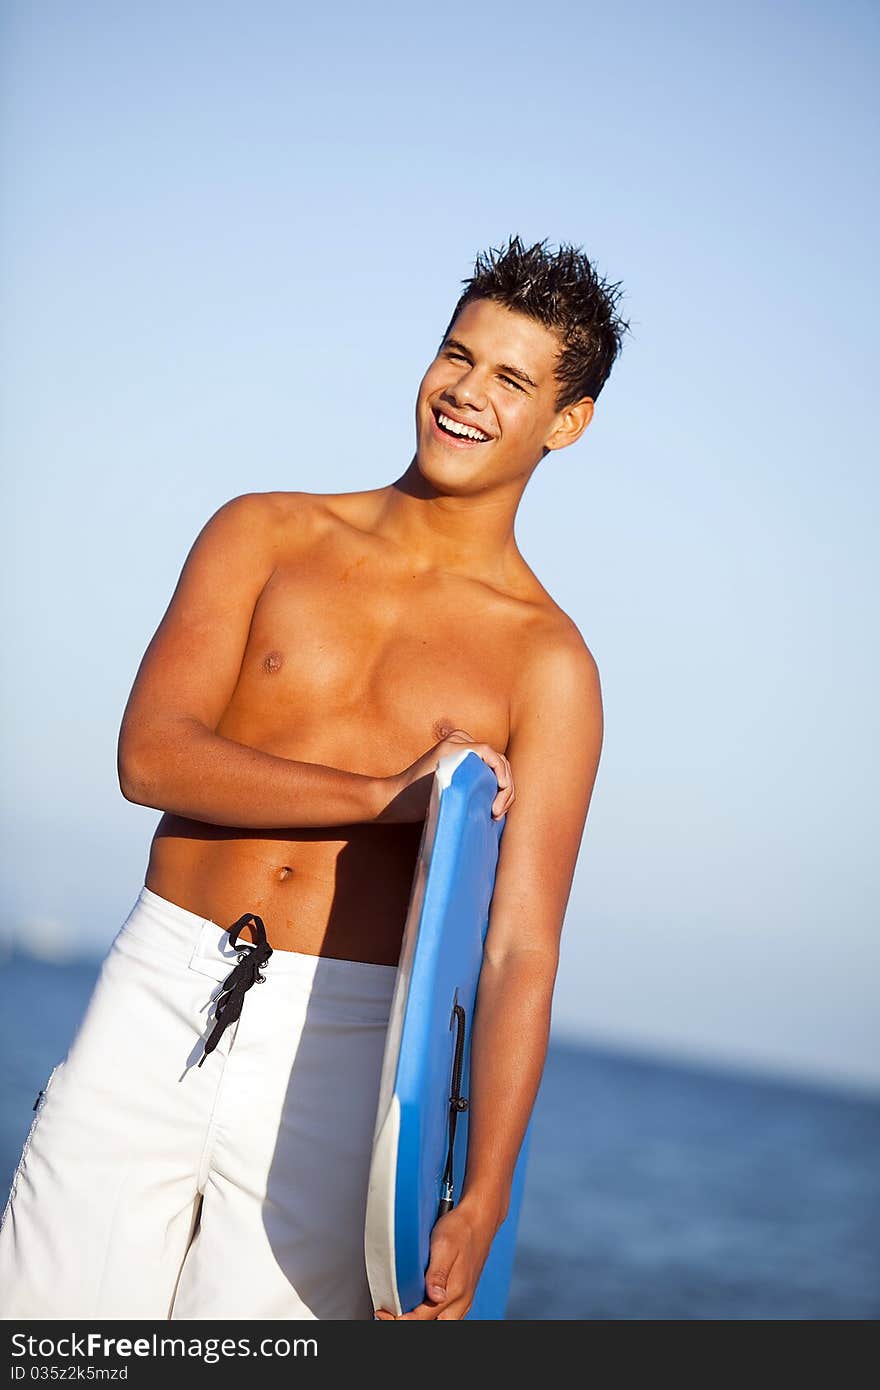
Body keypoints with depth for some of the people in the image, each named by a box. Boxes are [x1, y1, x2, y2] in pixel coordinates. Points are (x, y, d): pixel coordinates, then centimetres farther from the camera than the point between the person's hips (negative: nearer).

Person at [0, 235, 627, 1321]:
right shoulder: (267, 535, 8)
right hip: (157, 1000, 2)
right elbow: (150, 754, -5)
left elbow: (520, 954, -7)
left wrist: (477, 1209, -17)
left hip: (339, 1060, -1)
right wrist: (389, 796, -13)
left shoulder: (548, 666, 1)